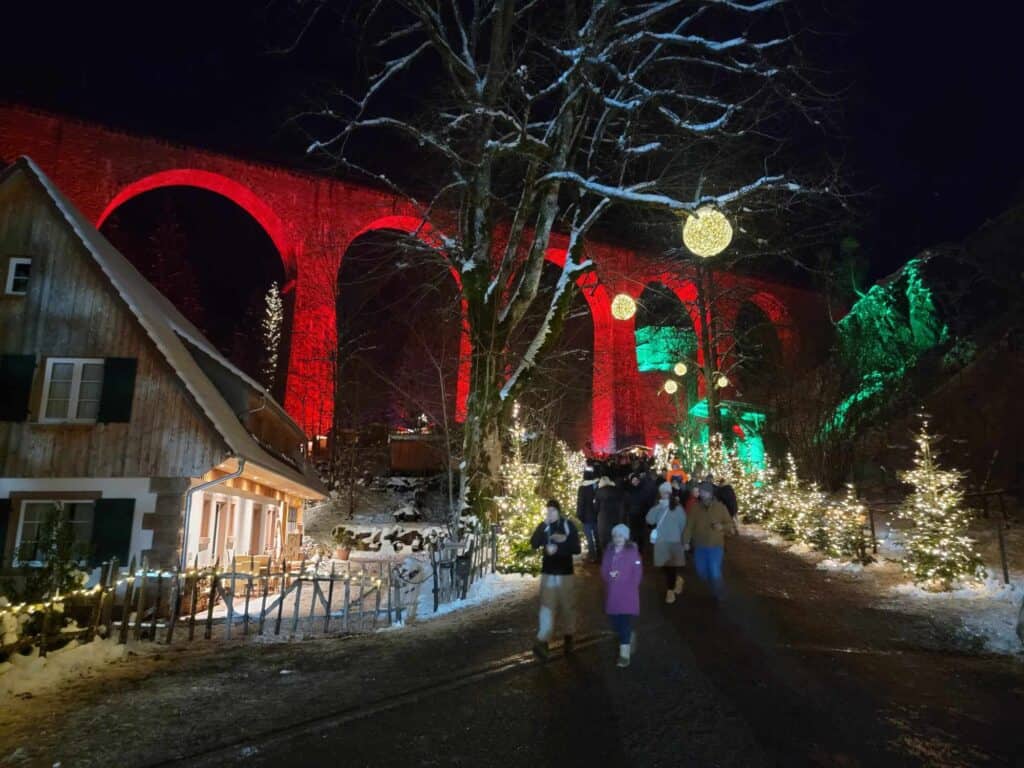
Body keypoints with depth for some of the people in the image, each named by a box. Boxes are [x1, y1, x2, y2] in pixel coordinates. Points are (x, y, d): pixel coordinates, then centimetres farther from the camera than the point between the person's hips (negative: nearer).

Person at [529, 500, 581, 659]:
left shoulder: (569, 526, -5)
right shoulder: (543, 527, 0)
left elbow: (577, 549, -7)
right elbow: (534, 544, -13)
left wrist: (563, 542, -20)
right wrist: (543, 526, -21)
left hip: (565, 572, 0)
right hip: (548, 572, 0)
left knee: (567, 605, 10)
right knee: (547, 606, -7)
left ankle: (568, 637, 28)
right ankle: (542, 641, -12)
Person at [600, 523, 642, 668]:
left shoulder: (632, 551, -7)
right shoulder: (609, 551, 7)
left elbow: (638, 573, -8)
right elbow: (604, 570, 8)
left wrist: (630, 587, -11)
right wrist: (610, 575, -12)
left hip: (627, 594, -5)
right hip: (612, 593, 5)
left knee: (625, 622, -9)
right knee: (614, 621, 10)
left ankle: (625, 653, -3)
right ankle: (629, 639, 39)